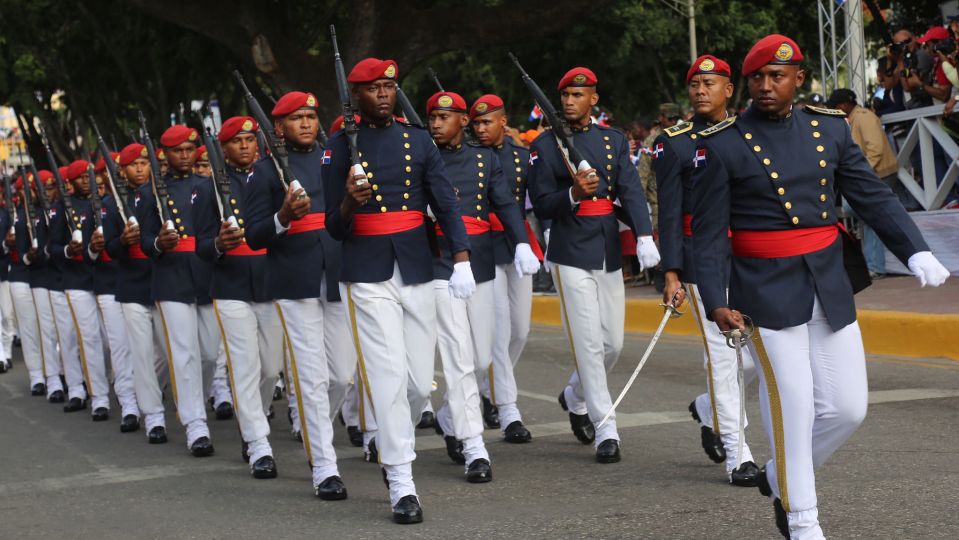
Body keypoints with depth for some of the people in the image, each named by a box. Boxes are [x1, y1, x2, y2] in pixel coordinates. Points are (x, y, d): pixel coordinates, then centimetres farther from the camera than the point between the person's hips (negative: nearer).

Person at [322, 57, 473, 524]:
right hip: (368, 277, -3)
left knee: (420, 381, 5)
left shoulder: (418, 141, 8)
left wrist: (461, 259, -11)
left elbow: (446, 203, 3)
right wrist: (349, 201, -21)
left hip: (417, 271, 3)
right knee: (389, 376, -9)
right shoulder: (340, 147, 1)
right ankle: (401, 485, -5)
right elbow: (335, 229, 1)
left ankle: (394, 446, 33)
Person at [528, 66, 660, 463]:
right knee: (589, 342, -7)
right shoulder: (544, 146, -1)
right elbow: (540, 206, -3)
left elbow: (632, 191, -2)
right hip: (570, 253, -4)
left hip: (609, 251, 4)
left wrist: (644, 237, -17)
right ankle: (606, 430, -2)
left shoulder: (614, 141, 8)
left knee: (613, 342, 8)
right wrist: (573, 195, -23)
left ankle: (575, 397, 35)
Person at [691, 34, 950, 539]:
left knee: (847, 406, 6)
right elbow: (709, 232, -7)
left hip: (830, 288, 5)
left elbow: (874, 197, 5)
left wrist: (917, 252, -9)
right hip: (767, 292, -5)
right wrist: (716, 303, -15)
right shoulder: (721, 145, -7)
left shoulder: (830, 128, 5)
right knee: (793, 404, -5)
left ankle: (779, 478, 29)